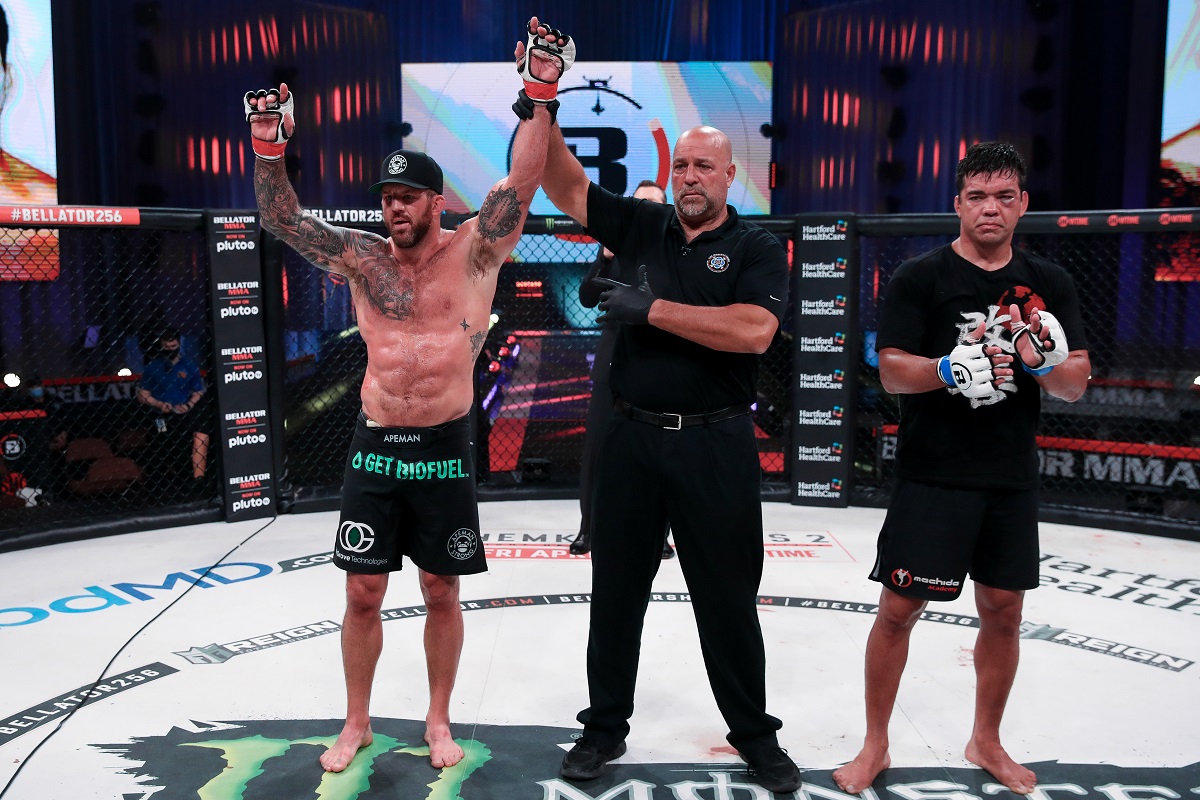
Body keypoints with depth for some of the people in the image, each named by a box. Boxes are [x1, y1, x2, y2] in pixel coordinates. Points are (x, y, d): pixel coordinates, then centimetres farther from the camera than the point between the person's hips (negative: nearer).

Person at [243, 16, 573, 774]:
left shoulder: (474, 251, -3)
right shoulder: (363, 257, 4)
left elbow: (523, 184, -14)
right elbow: (284, 219, 1)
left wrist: (541, 99, -23)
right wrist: (269, 149, -14)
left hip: (444, 449, -2)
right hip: (374, 447, 2)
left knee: (441, 593, 9)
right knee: (363, 593, 8)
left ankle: (439, 720, 28)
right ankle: (357, 723, 27)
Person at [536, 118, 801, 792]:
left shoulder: (758, 249, -2)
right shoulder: (642, 227, 9)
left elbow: (753, 330, -19)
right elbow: (567, 187, 7)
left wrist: (654, 310, -17)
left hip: (716, 446, -3)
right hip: (633, 436, 3)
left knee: (729, 597, 9)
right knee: (616, 590, 13)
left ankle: (755, 735, 28)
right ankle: (605, 728, 30)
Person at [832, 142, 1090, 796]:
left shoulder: (1049, 284, 6)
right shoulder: (920, 277, -4)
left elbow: (1076, 386, 3)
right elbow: (892, 372, -11)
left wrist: (1043, 361, -18)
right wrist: (952, 369, -28)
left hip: (1012, 481, 4)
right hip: (931, 477, -4)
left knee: (1003, 613, 12)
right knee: (899, 608, -1)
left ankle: (986, 742, 33)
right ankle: (875, 746, 17)